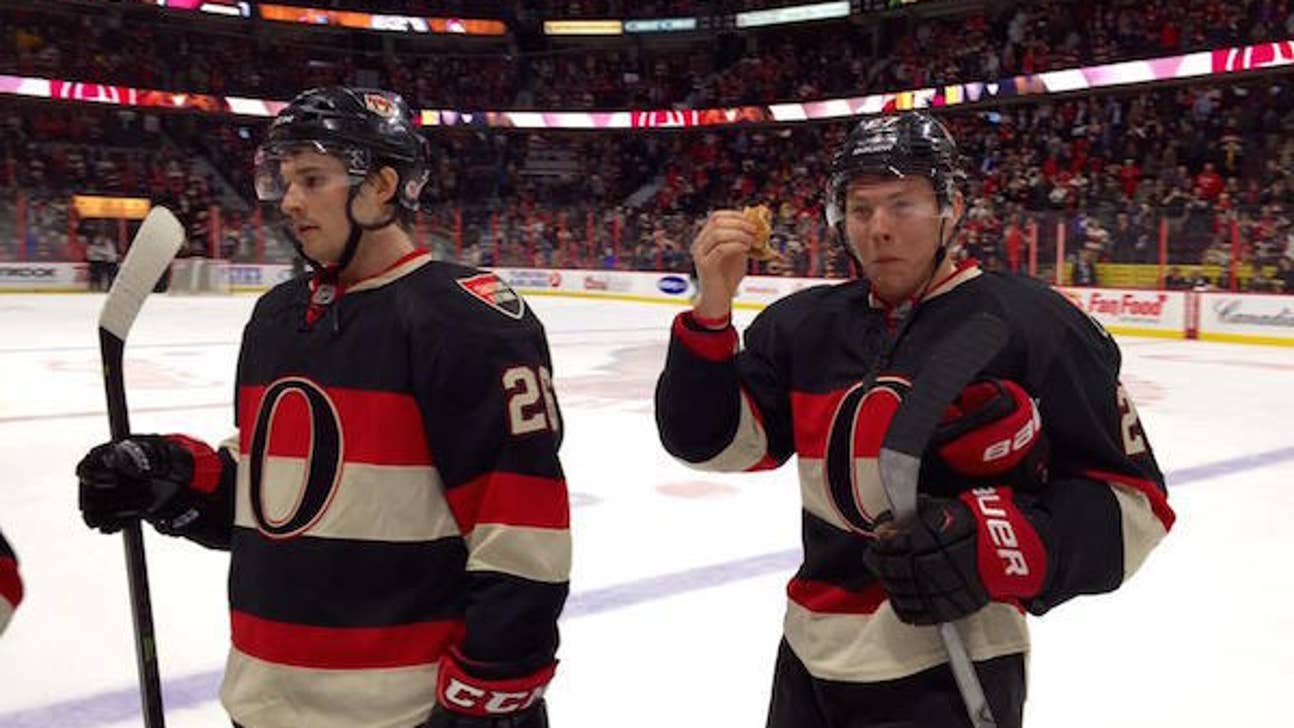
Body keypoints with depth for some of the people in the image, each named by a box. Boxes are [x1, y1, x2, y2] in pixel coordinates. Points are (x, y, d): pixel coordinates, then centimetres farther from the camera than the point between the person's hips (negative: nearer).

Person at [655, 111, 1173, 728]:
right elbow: (710, 441, -2)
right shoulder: (803, 325, 2)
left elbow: (1134, 499, -10)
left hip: (951, 675, -5)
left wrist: (997, 542, -26)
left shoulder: (1030, 325, -12)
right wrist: (712, 307, -14)